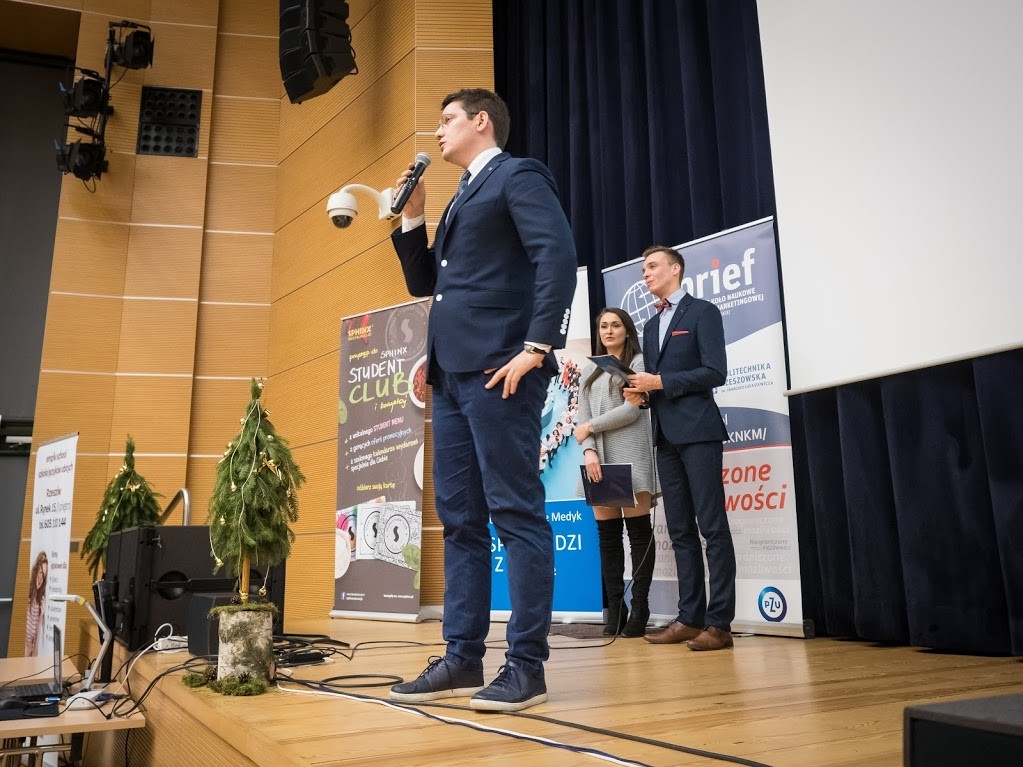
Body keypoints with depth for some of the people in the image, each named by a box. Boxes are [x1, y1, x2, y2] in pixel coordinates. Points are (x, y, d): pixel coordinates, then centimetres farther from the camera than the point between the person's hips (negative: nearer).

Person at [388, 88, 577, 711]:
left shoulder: (519, 176, 1)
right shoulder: (461, 199, 27)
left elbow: (559, 256, -14)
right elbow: (424, 283, 28)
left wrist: (536, 348, -20)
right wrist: (412, 217, 17)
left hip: (498, 368, -9)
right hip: (453, 372, 9)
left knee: (517, 513, -7)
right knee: (460, 519, 8)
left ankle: (527, 665, 0)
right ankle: (463, 658, 15)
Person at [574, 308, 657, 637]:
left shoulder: (639, 363, 7)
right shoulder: (590, 370, 21)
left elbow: (632, 410, -5)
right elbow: (582, 416, 9)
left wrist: (591, 428, -2)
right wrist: (589, 449, -8)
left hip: (629, 454, -4)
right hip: (599, 456, 5)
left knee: (638, 530, -5)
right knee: (607, 533, 1)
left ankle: (639, 609, -3)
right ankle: (615, 609, 4)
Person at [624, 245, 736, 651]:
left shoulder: (702, 312, 0)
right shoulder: (651, 325, 21)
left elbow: (715, 372, -11)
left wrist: (660, 382, -13)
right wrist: (639, 390, 1)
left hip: (697, 430, -7)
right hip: (665, 435, 7)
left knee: (712, 526, -7)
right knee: (680, 530, 7)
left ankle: (719, 622, -4)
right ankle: (690, 617, 11)